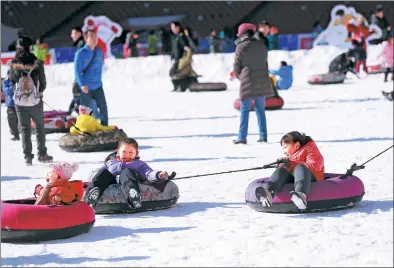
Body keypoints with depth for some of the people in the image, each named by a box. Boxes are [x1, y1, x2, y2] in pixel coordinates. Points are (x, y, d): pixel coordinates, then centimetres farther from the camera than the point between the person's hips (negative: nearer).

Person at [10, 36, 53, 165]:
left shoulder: (14, 63, -7)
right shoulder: (37, 62, -12)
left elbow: (12, 80, 5)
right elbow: (43, 82, -4)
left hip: (19, 100, 1)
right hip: (35, 101, -1)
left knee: (25, 128, 10)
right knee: (39, 126, 16)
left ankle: (27, 156, 4)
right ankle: (42, 154, 17)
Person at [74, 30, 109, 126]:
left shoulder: (99, 52, 6)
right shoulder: (80, 53, -10)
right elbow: (77, 70, -14)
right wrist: (82, 85, -24)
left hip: (98, 87, 5)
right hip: (86, 89, -4)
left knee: (103, 109, 2)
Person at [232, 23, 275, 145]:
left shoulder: (241, 46, -6)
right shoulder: (262, 46, 10)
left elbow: (236, 66, -1)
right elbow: (265, 63, 12)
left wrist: (239, 76, 18)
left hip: (248, 82, -5)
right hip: (262, 82, 5)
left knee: (245, 110, -1)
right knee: (260, 109, 12)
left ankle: (242, 137, -4)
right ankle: (263, 136, 10)